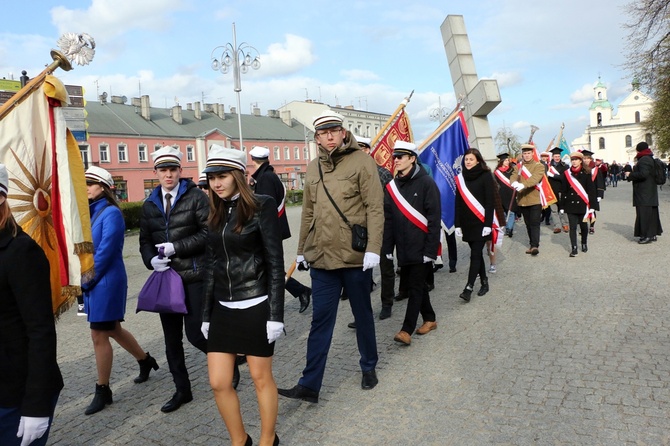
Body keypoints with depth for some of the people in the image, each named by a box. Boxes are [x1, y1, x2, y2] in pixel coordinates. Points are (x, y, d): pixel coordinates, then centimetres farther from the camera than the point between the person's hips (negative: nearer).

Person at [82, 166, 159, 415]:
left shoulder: (111, 213, -14)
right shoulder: (89, 212, 10)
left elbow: (105, 251, -18)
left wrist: (86, 280, -13)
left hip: (106, 282, -8)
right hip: (93, 283, 8)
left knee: (99, 336, -1)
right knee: (113, 329, 19)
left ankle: (103, 391, 13)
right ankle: (145, 360, 39)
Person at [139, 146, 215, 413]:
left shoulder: (196, 197, -4)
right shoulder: (150, 205, 12)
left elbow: (208, 232, -12)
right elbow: (145, 240, 16)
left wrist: (177, 247, -16)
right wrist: (151, 259, -4)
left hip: (194, 275, -5)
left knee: (194, 333, -6)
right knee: (171, 337, 11)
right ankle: (182, 390, 27)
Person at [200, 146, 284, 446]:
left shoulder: (262, 207, -9)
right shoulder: (216, 213, 8)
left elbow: (275, 263, -10)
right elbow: (211, 266, 12)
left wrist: (275, 314, -13)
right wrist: (207, 314, 12)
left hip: (255, 306, -5)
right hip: (223, 309, 6)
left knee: (261, 377, 9)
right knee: (218, 382, 7)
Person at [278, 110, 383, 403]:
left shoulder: (361, 161, -5)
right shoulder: (313, 167, 10)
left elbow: (375, 208, -11)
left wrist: (373, 248, -18)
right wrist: (301, 249, 16)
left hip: (356, 257, -4)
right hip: (321, 257, 4)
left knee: (363, 315, 14)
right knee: (320, 321, 6)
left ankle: (369, 367, 35)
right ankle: (309, 385, 11)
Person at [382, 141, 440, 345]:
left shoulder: (426, 183, -9)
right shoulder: (392, 186, 8)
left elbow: (434, 219, -12)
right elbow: (388, 219, 10)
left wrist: (430, 249, -16)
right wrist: (387, 248, 5)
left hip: (421, 247, -6)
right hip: (403, 247, 6)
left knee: (415, 287, -3)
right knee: (416, 284, 15)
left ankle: (407, 330, -2)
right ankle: (430, 319, 30)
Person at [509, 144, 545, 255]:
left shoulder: (539, 166, -2)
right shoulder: (518, 166, 13)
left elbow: (534, 178, -20)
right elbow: (513, 176, -6)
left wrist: (523, 185, -37)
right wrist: (514, 182, -30)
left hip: (535, 200, -5)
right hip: (522, 200, 5)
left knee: (535, 223, -9)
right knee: (528, 224, 13)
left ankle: (535, 246, -12)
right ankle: (532, 245, 23)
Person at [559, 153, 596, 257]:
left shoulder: (586, 173, 0)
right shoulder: (566, 174, 5)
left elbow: (591, 190, -1)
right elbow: (563, 191, 6)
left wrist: (591, 205, -6)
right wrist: (562, 206, 4)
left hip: (583, 204, -1)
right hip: (571, 204, 1)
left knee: (583, 225, 9)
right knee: (572, 227, -1)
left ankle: (584, 244, 32)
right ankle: (574, 248, 3)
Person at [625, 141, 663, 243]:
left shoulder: (644, 160, -15)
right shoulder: (650, 159, 16)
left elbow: (643, 174, -24)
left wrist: (630, 175, -12)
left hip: (644, 193, -10)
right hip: (650, 192, 10)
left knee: (644, 213, -7)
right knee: (652, 212, 13)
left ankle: (647, 236, -6)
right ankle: (652, 234, 19)